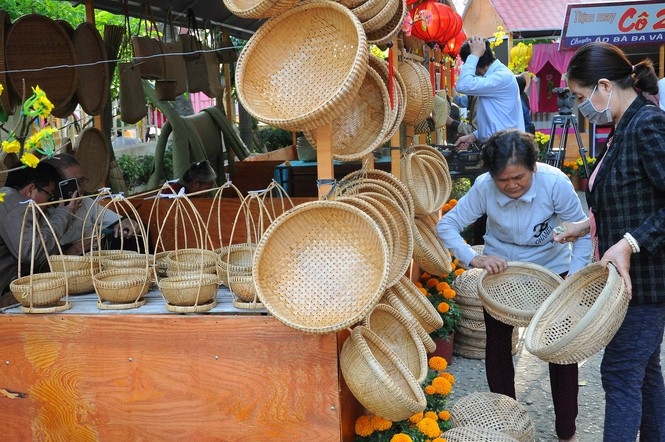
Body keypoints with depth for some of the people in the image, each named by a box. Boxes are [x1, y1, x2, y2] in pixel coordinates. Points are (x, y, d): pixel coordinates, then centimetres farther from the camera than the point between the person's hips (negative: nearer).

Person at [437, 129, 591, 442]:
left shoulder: (555, 183, -28)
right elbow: (446, 226, -20)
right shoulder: (483, 187, -26)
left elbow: (582, 231, -16)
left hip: (552, 270, -1)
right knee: (498, 344, 10)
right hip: (500, 269, 1)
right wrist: (474, 258, -35)